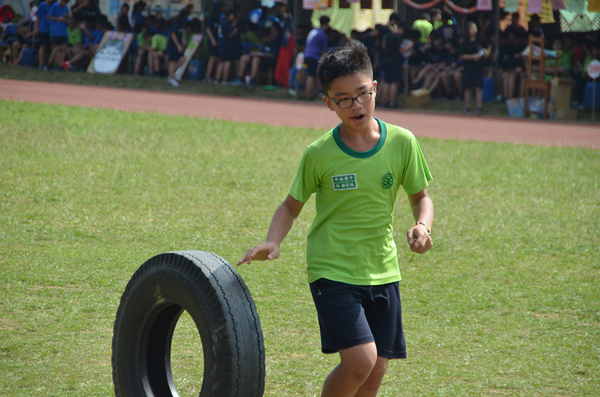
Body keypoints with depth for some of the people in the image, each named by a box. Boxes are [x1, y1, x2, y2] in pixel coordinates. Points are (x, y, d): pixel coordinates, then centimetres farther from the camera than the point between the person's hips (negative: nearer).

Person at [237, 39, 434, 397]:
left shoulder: (401, 143, -4)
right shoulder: (319, 155, -9)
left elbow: (420, 196, 10)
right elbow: (293, 205, 4)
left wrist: (423, 226, -11)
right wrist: (273, 242, -14)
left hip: (382, 270, 4)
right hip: (333, 270, -4)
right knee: (360, 360, -18)